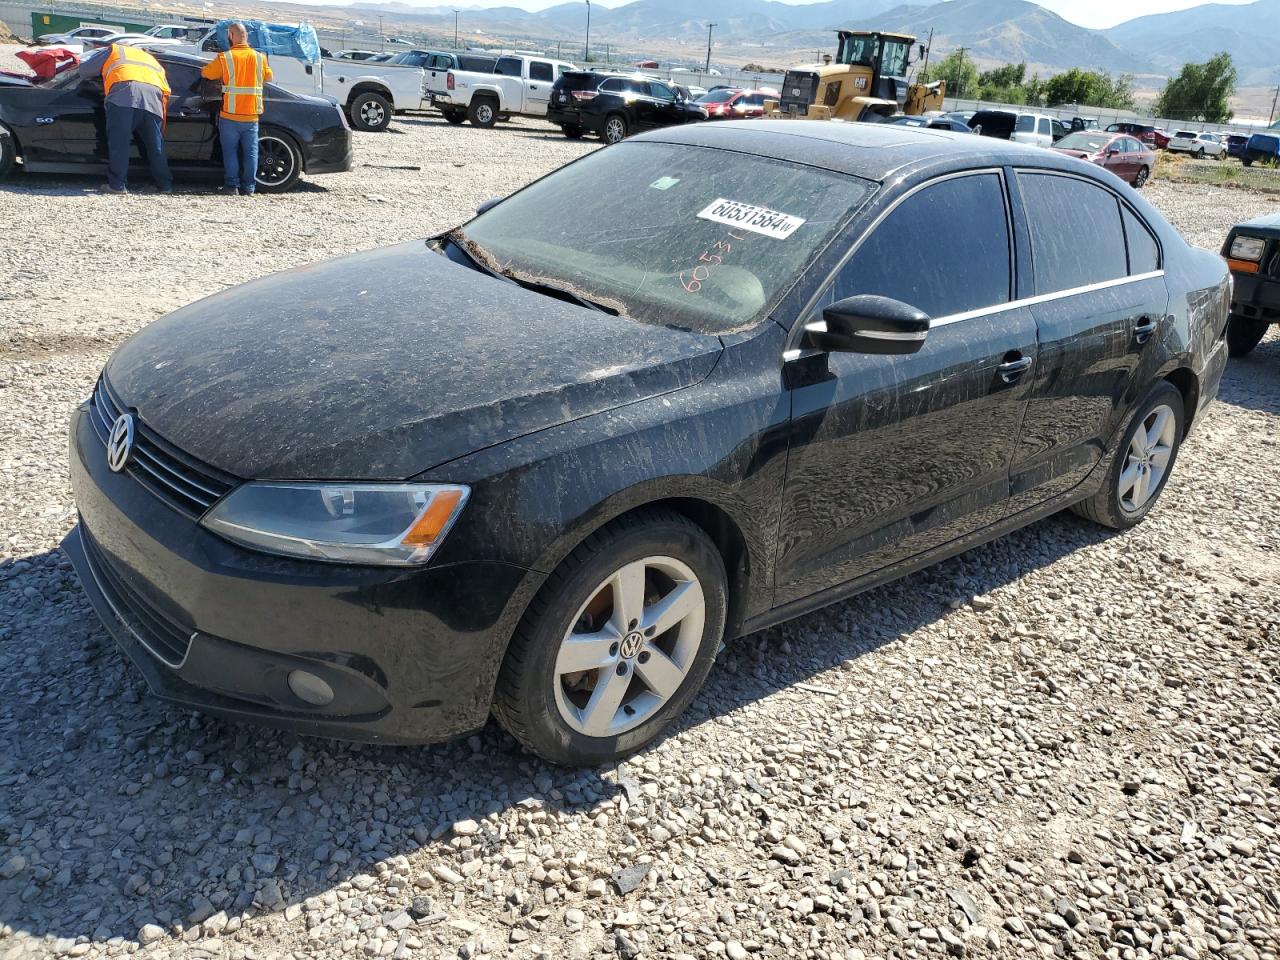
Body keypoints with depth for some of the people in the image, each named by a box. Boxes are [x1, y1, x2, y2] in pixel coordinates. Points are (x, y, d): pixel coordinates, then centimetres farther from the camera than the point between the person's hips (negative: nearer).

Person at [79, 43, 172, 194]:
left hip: (123, 93, -3)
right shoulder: (154, 61, 38)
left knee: (118, 143, 0)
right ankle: (165, 185, 11)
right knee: (156, 146, 11)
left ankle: (117, 184, -3)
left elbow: (84, 70, 29)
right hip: (153, 99, 3)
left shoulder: (115, 50, 31)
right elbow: (165, 92, 28)